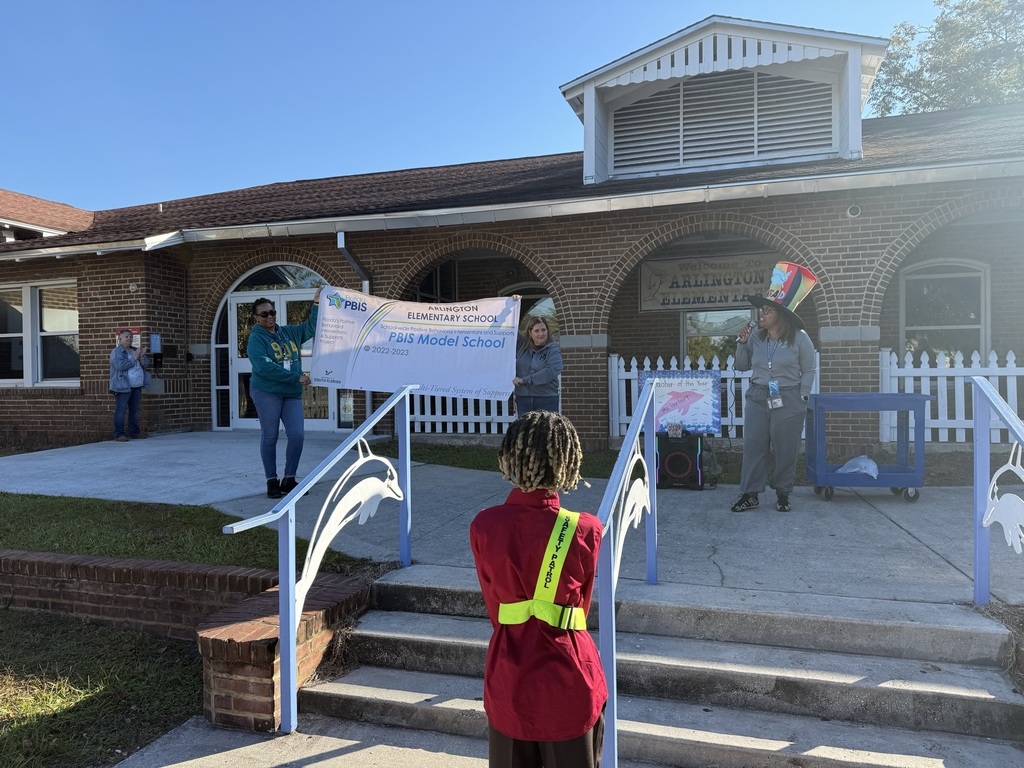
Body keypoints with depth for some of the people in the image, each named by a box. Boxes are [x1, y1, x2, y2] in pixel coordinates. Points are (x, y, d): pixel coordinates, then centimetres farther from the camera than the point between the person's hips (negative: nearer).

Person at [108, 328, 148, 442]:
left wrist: (142, 359, -1)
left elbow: (146, 363, 22)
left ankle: (134, 432, 19)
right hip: (123, 386, -7)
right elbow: (120, 365, -21)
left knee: (135, 410, 12)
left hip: (136, 386, 7)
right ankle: (119, 434, -5)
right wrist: (134, 358, -15)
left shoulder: (135, 350, 18)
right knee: (120, 410, -6)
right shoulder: (116, 352, -5)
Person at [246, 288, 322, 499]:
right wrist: (296, 377, -17)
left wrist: (316, 304, 6)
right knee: (269, 437, 1)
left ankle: (289, 479, 12)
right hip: (267, 392, -5)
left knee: (297, 435, -2)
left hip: (292, 394, 5)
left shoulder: (289, 332, 14)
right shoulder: (256, 339, -5)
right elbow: (264, 367, -17)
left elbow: (312, 327, 20)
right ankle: (272, 481, 11)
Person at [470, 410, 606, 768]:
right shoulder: (584, 531, -16)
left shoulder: (484, 526, -11)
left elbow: (495, 610, 2)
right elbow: (581, 607, 0)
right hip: (567, 680, -2)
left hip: (507, 679, 2)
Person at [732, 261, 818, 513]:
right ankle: (750, 494, 10)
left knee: (785, 449, 5)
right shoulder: (755, 337, 3)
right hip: (757, 399, 3)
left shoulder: (799, 338, -6)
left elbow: (808, 371, 0)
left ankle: (782, 494, 20)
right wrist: (742, 343, -2)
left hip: (788, 402, -3)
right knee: (753, 446, 2)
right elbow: (742, 366, 11)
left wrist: (802, 398, -6)